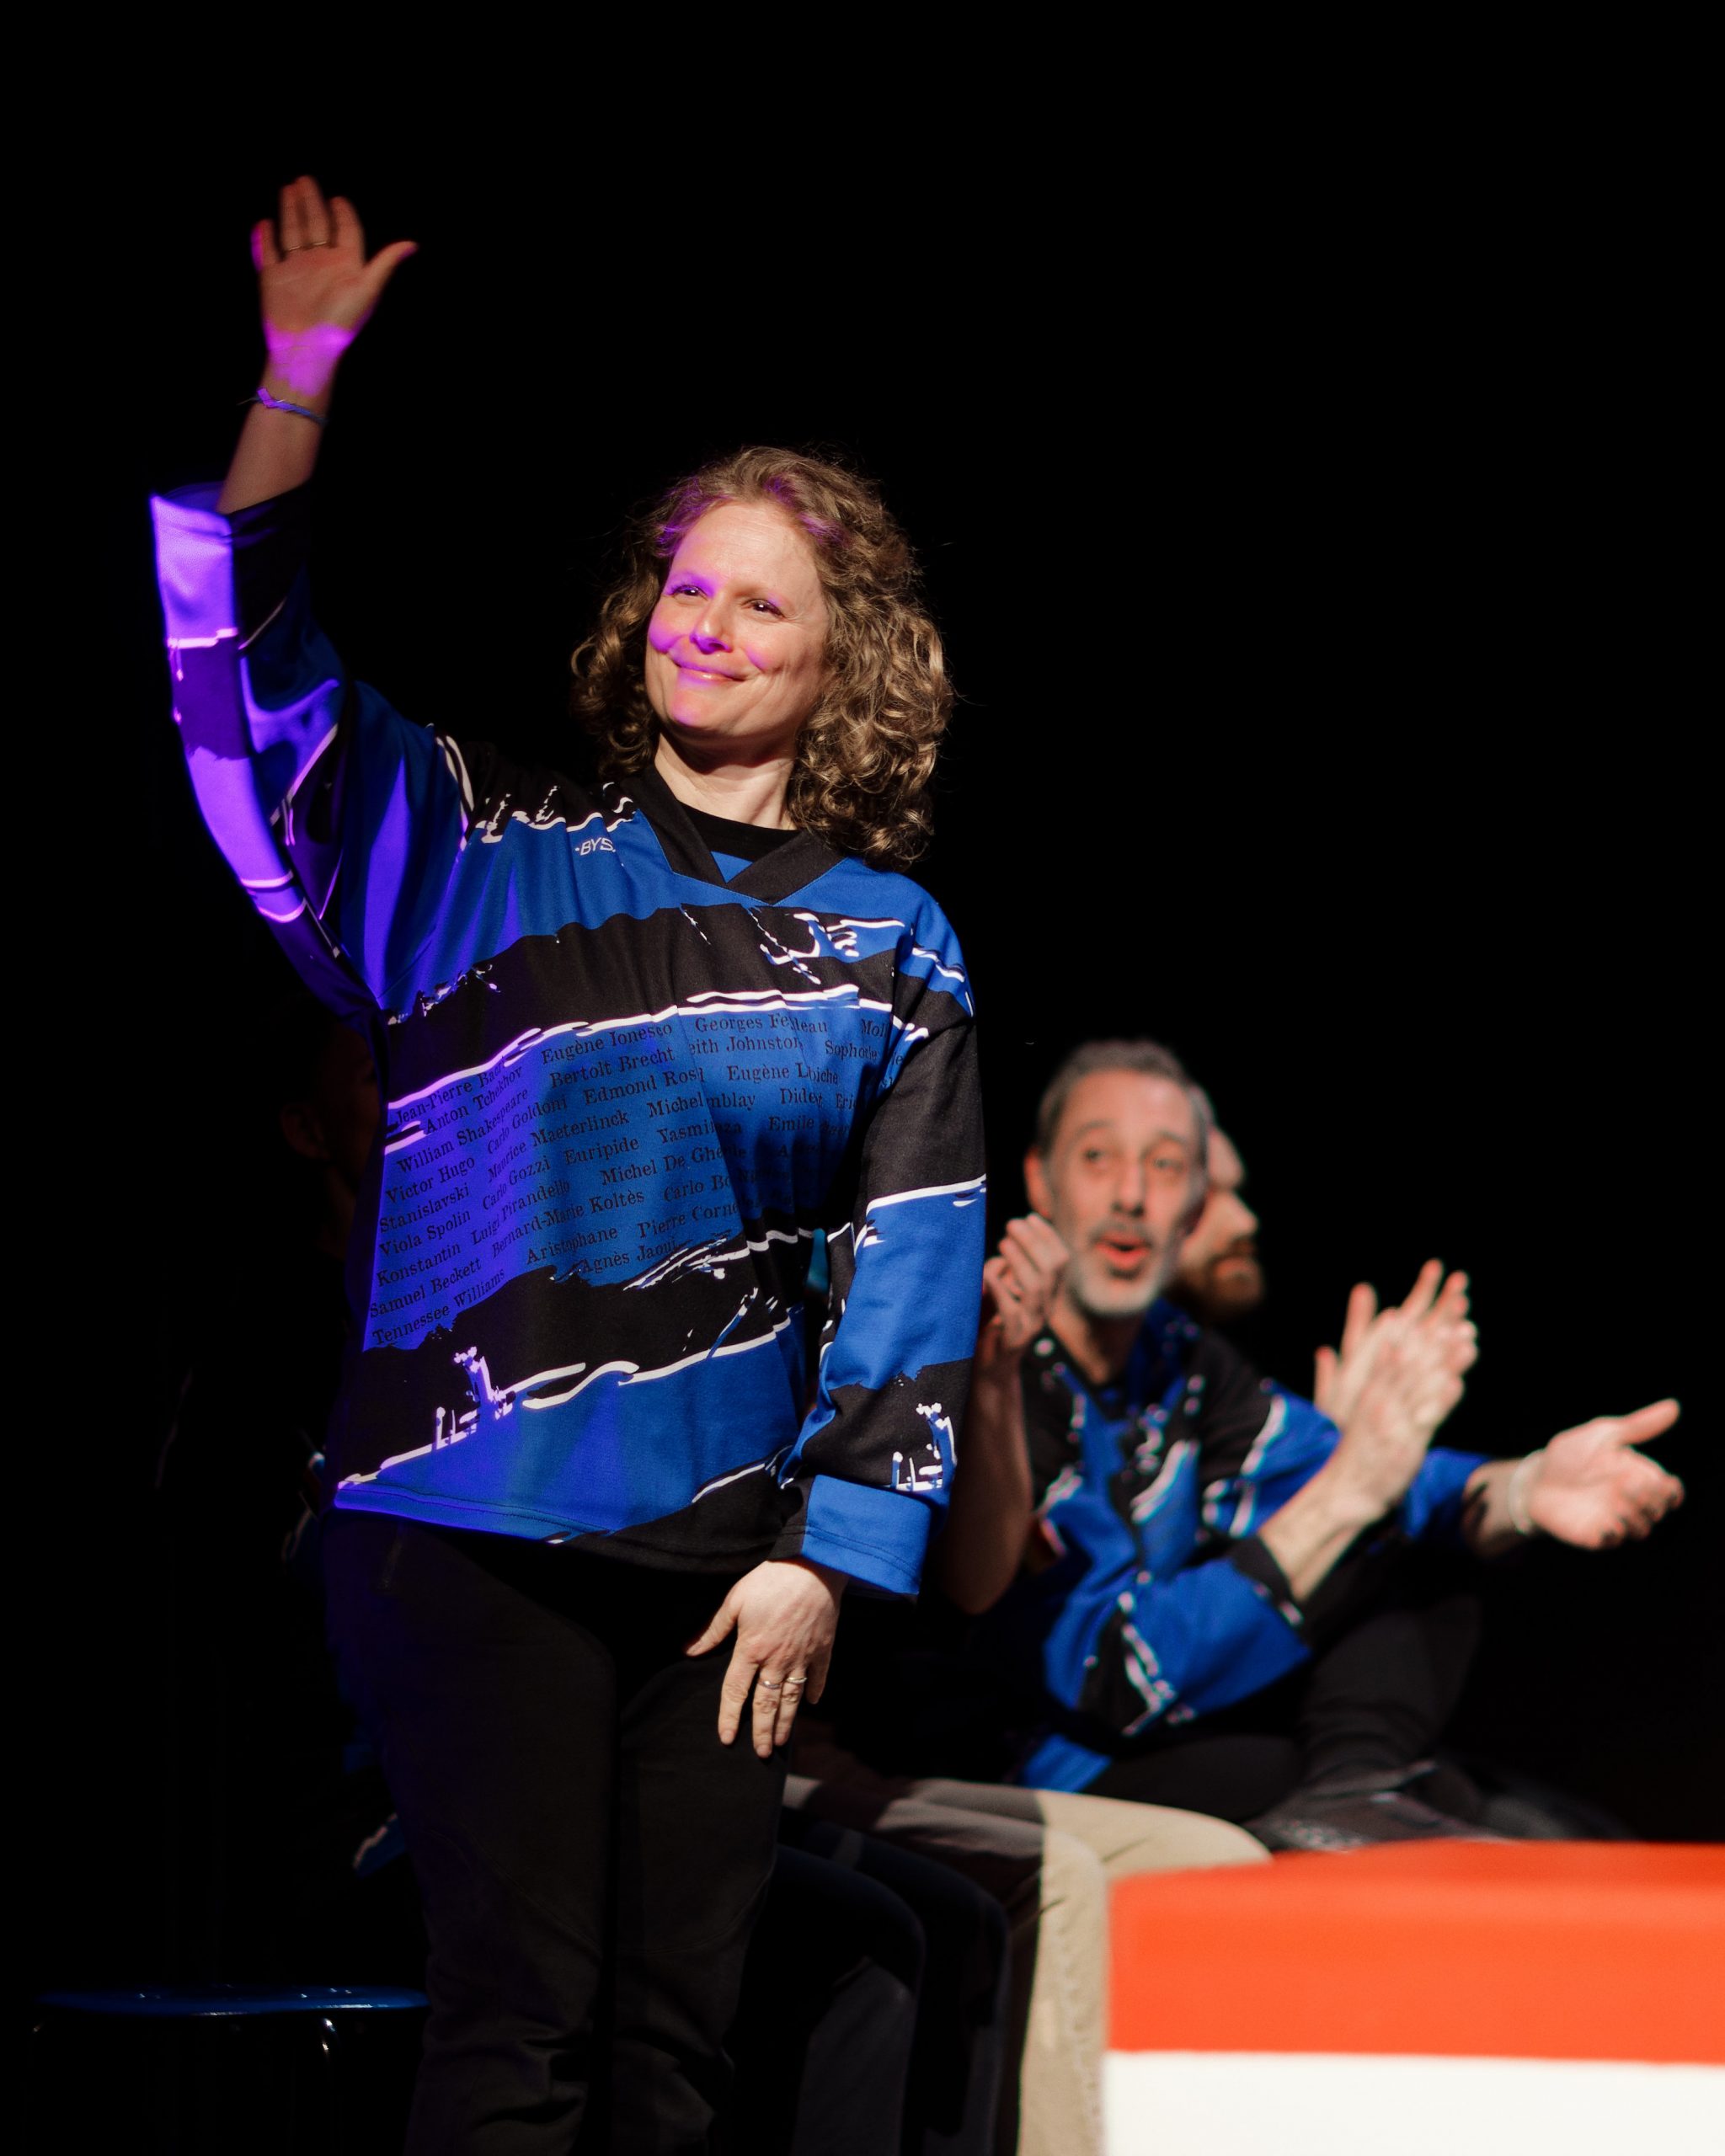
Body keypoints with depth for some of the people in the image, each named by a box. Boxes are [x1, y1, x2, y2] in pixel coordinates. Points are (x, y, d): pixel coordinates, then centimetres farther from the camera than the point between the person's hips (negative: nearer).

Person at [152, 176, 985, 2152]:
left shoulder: (890, 948, 9)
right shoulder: (481, 846, 6)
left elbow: (915, 1271, 6)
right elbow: (249, 678, -1)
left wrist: (825, 1553, 0)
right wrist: (298, 392, -10)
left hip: (729, 1543, 3)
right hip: (473, 1526, -2)